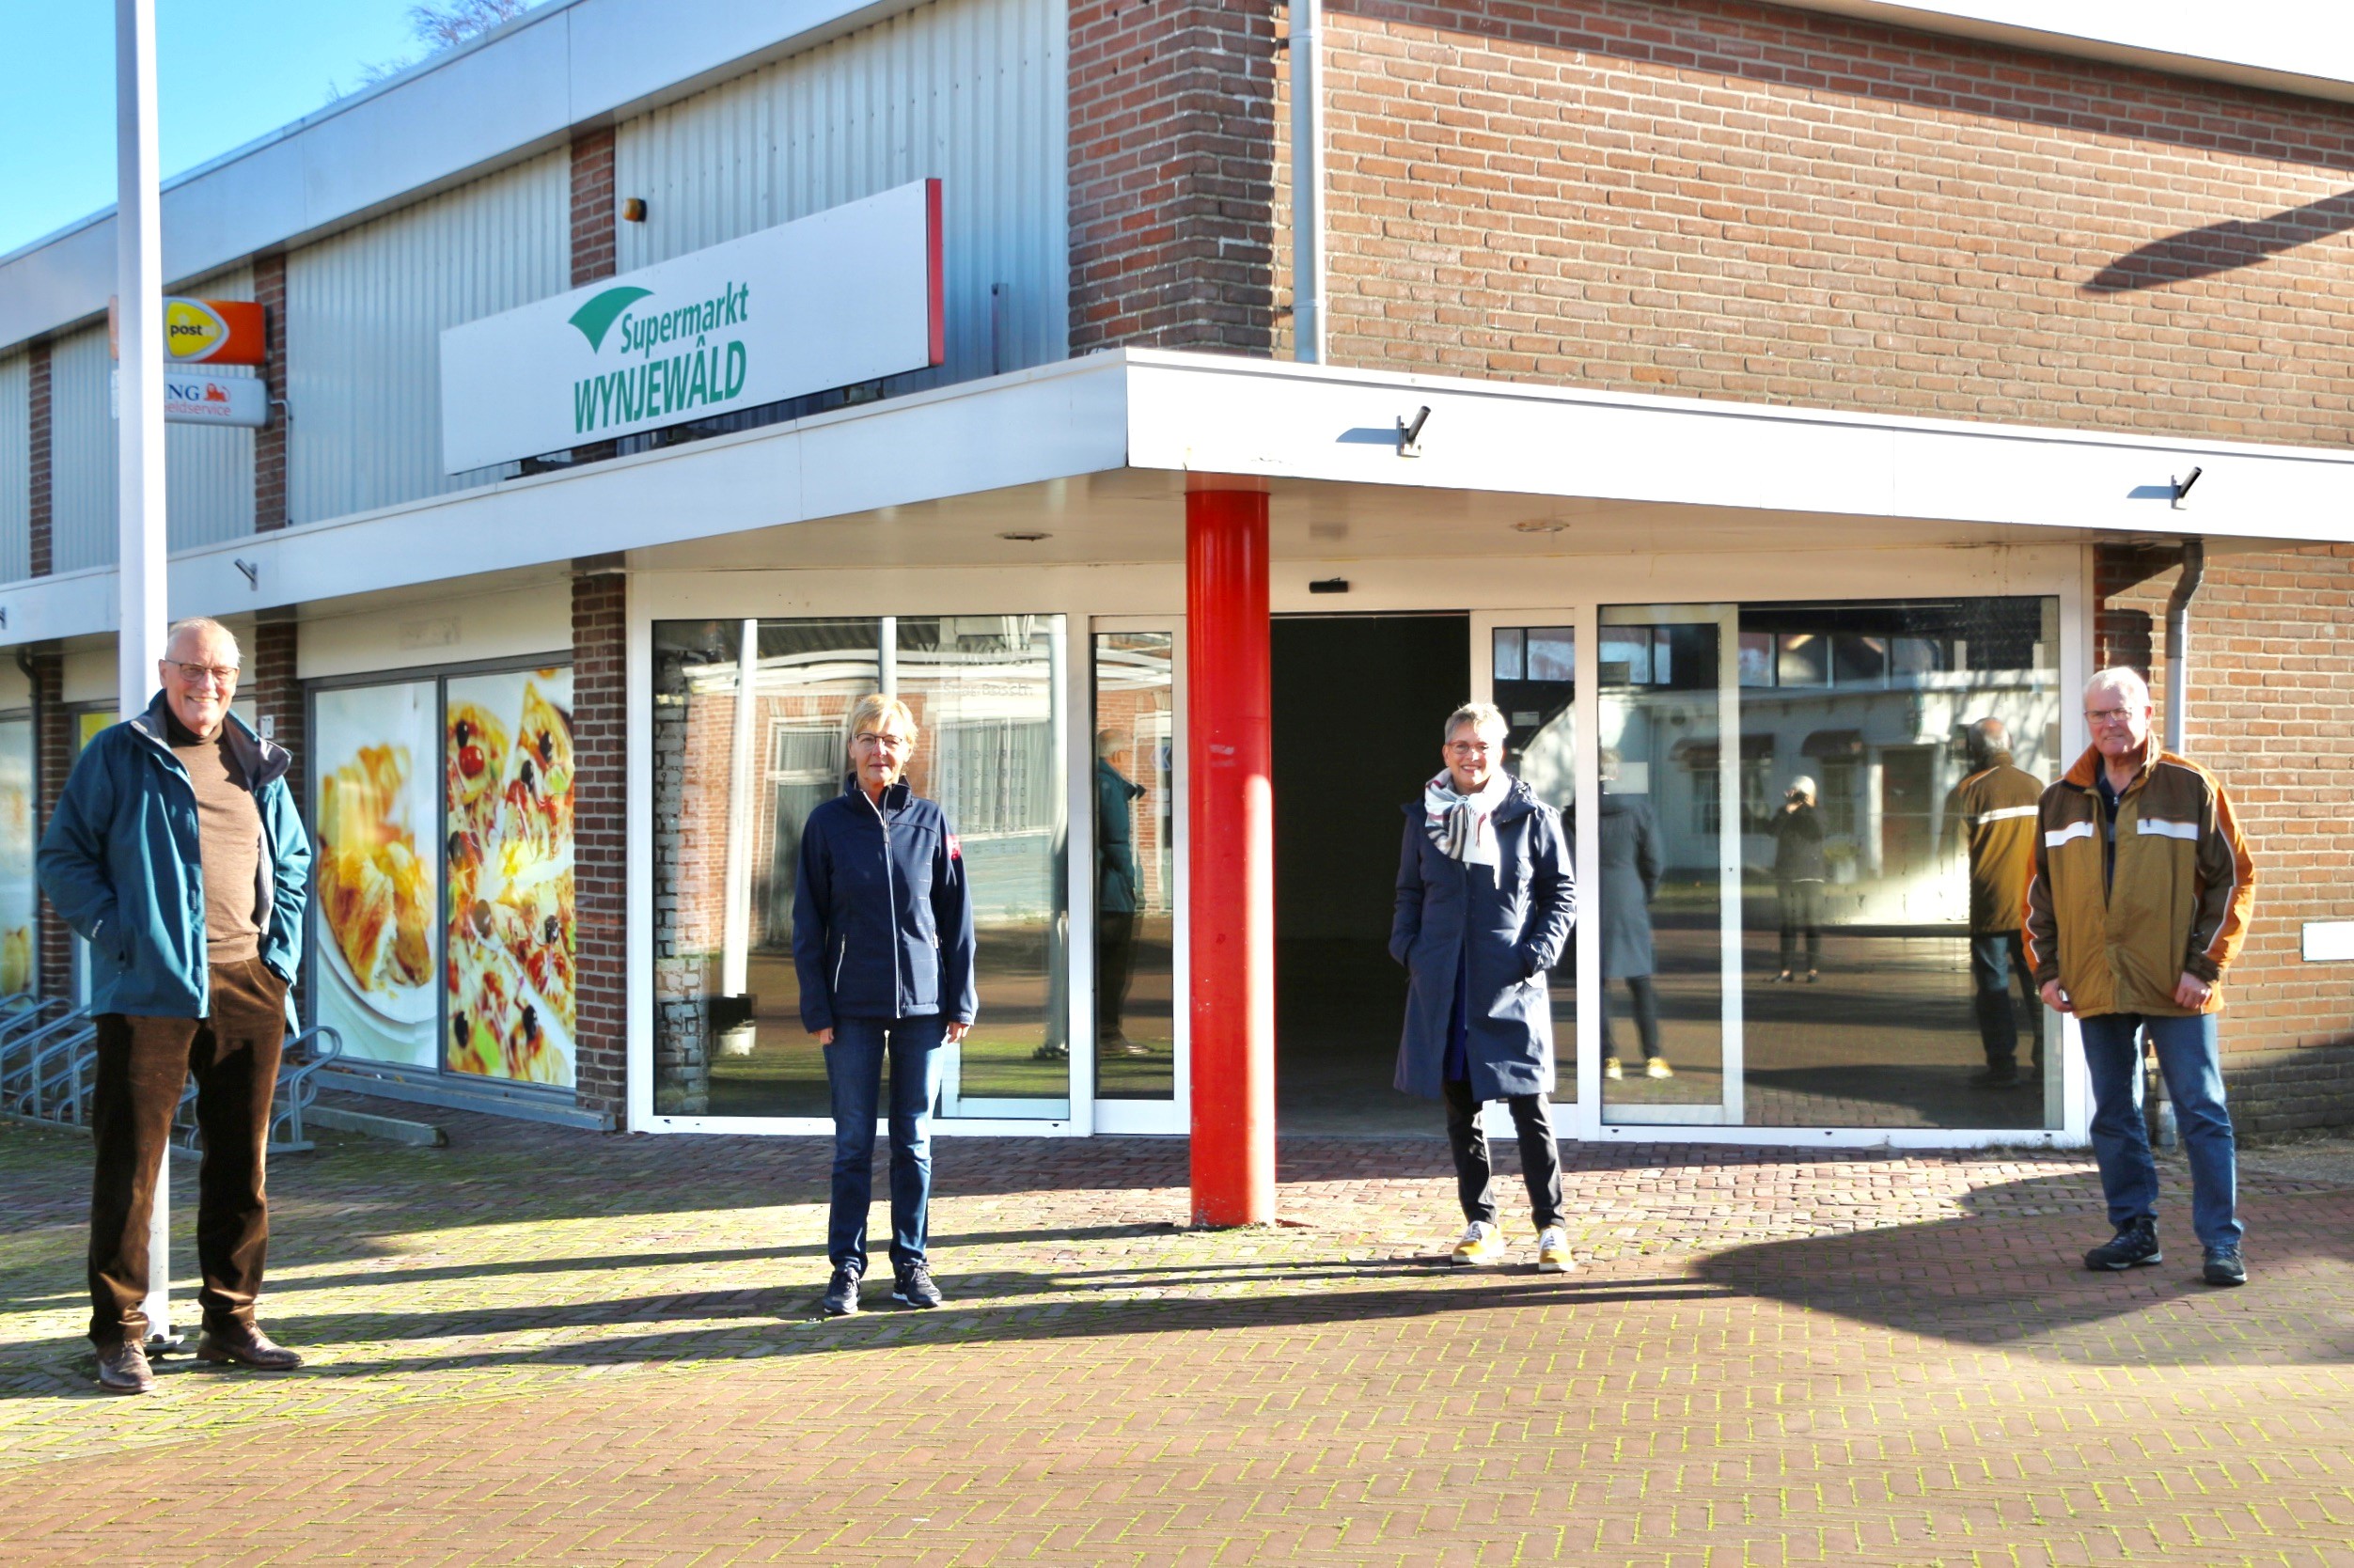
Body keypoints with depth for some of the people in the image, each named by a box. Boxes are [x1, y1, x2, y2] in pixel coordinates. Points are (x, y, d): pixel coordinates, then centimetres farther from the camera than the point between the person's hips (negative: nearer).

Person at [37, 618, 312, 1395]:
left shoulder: (259, 764, 14)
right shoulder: (117, 755, 2)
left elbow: (294, 859, 23)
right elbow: (63, 856, 0)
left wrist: (282, 944, 9)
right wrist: (116, 936, -11)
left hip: (249, 988, 5)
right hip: (151, 990, -5)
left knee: (242, 1162, 10)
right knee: (130, 1163, -3)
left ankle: (230, 1320, 21)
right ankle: (119, 1334, 4)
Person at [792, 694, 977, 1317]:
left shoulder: (930, 821, 4)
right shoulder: (828, 823, 1)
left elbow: (956, 918, 6)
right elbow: (808, 922, 2)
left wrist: (961, 1002, 1)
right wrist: (817, 1008, -4)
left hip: (922, 1003, 1)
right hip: (852, 1007, -1)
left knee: (914, 1140, 7)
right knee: (854, 1141, 3)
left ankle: (911, 1261, 16)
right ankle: (846, 1266, 10)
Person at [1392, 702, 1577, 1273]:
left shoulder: (1531, 816, 0)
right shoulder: (1424, 818, 9)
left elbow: (1562, 894, 4)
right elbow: (1409, 894, 19)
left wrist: (1538, 952, -8)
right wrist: (1406, 947, 3)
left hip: (1510, 985, -3)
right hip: (1443, 985, 3)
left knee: (1530, 1108, -5)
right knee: (1459, 1108, 8)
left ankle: (1551, 1228, 2)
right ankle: (1481, 1225, 17)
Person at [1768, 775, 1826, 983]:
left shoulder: (1816, 815, 5)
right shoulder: (1784, 814, 9)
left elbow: (1818, 831, -15)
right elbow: (1772, 830, -9)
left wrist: (1809, 808, -19)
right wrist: (1788, 810, -18)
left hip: (1810, 876, -2)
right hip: (1785, 876, 2)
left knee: (1812, 923, -4)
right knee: (1788, 923, 3)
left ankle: (1814, 969, -2)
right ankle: (1786, 970, 3)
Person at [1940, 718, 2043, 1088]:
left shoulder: (1971, 789, -9)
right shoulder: (2035, 786, 4)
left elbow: (1954, 844, -10)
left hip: (1991, 904, -4)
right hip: (2033, 903, 4)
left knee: (1993, 986, 2)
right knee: (2038, 981, 10)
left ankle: (2002, 1065, 1)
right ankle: (2047, 1061, 10)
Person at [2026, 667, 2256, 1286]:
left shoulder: (2190, 788, -2)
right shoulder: (2061, 800, 9)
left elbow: (2234, 877, -2)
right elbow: (2040, 891, 17)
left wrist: (2206, 965, -8)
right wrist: (2047, 969, 8)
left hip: (2176, 986, -4)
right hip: (2097, 987, 4)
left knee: (2202, 1113, -2)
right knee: (2113, 1117, 9)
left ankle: (2221, 1241, 2)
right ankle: (2135, 1230, 20)